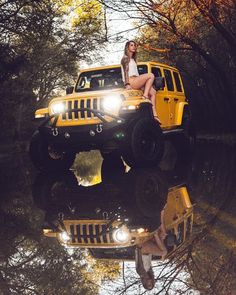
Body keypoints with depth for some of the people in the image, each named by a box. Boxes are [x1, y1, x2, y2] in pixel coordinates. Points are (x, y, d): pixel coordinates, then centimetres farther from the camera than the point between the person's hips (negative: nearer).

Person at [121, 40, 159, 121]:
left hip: (136, 82, 8)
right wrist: (127, 84, -20)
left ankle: (154, 114, -13)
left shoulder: (133, 60, 29)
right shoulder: (125, 58, 4)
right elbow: (126, 71, -9)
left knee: (153, 92, -5)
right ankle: (145, 95, -25)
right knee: (151, 75, -21)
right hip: (131, 81, -8)